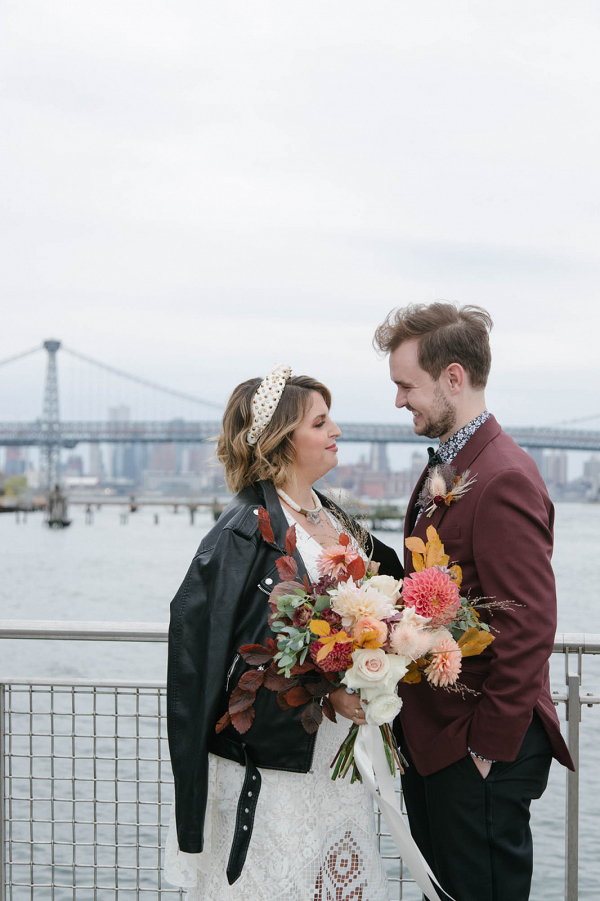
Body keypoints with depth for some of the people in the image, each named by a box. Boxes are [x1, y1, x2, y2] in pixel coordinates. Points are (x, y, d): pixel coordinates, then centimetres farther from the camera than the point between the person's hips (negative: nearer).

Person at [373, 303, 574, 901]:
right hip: (430, 739, 10)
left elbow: (529, 627, -23)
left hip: (481, 749, -10)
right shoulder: (443, 468, 13)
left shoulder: (504, 479, -20)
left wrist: (489, 746, -18)